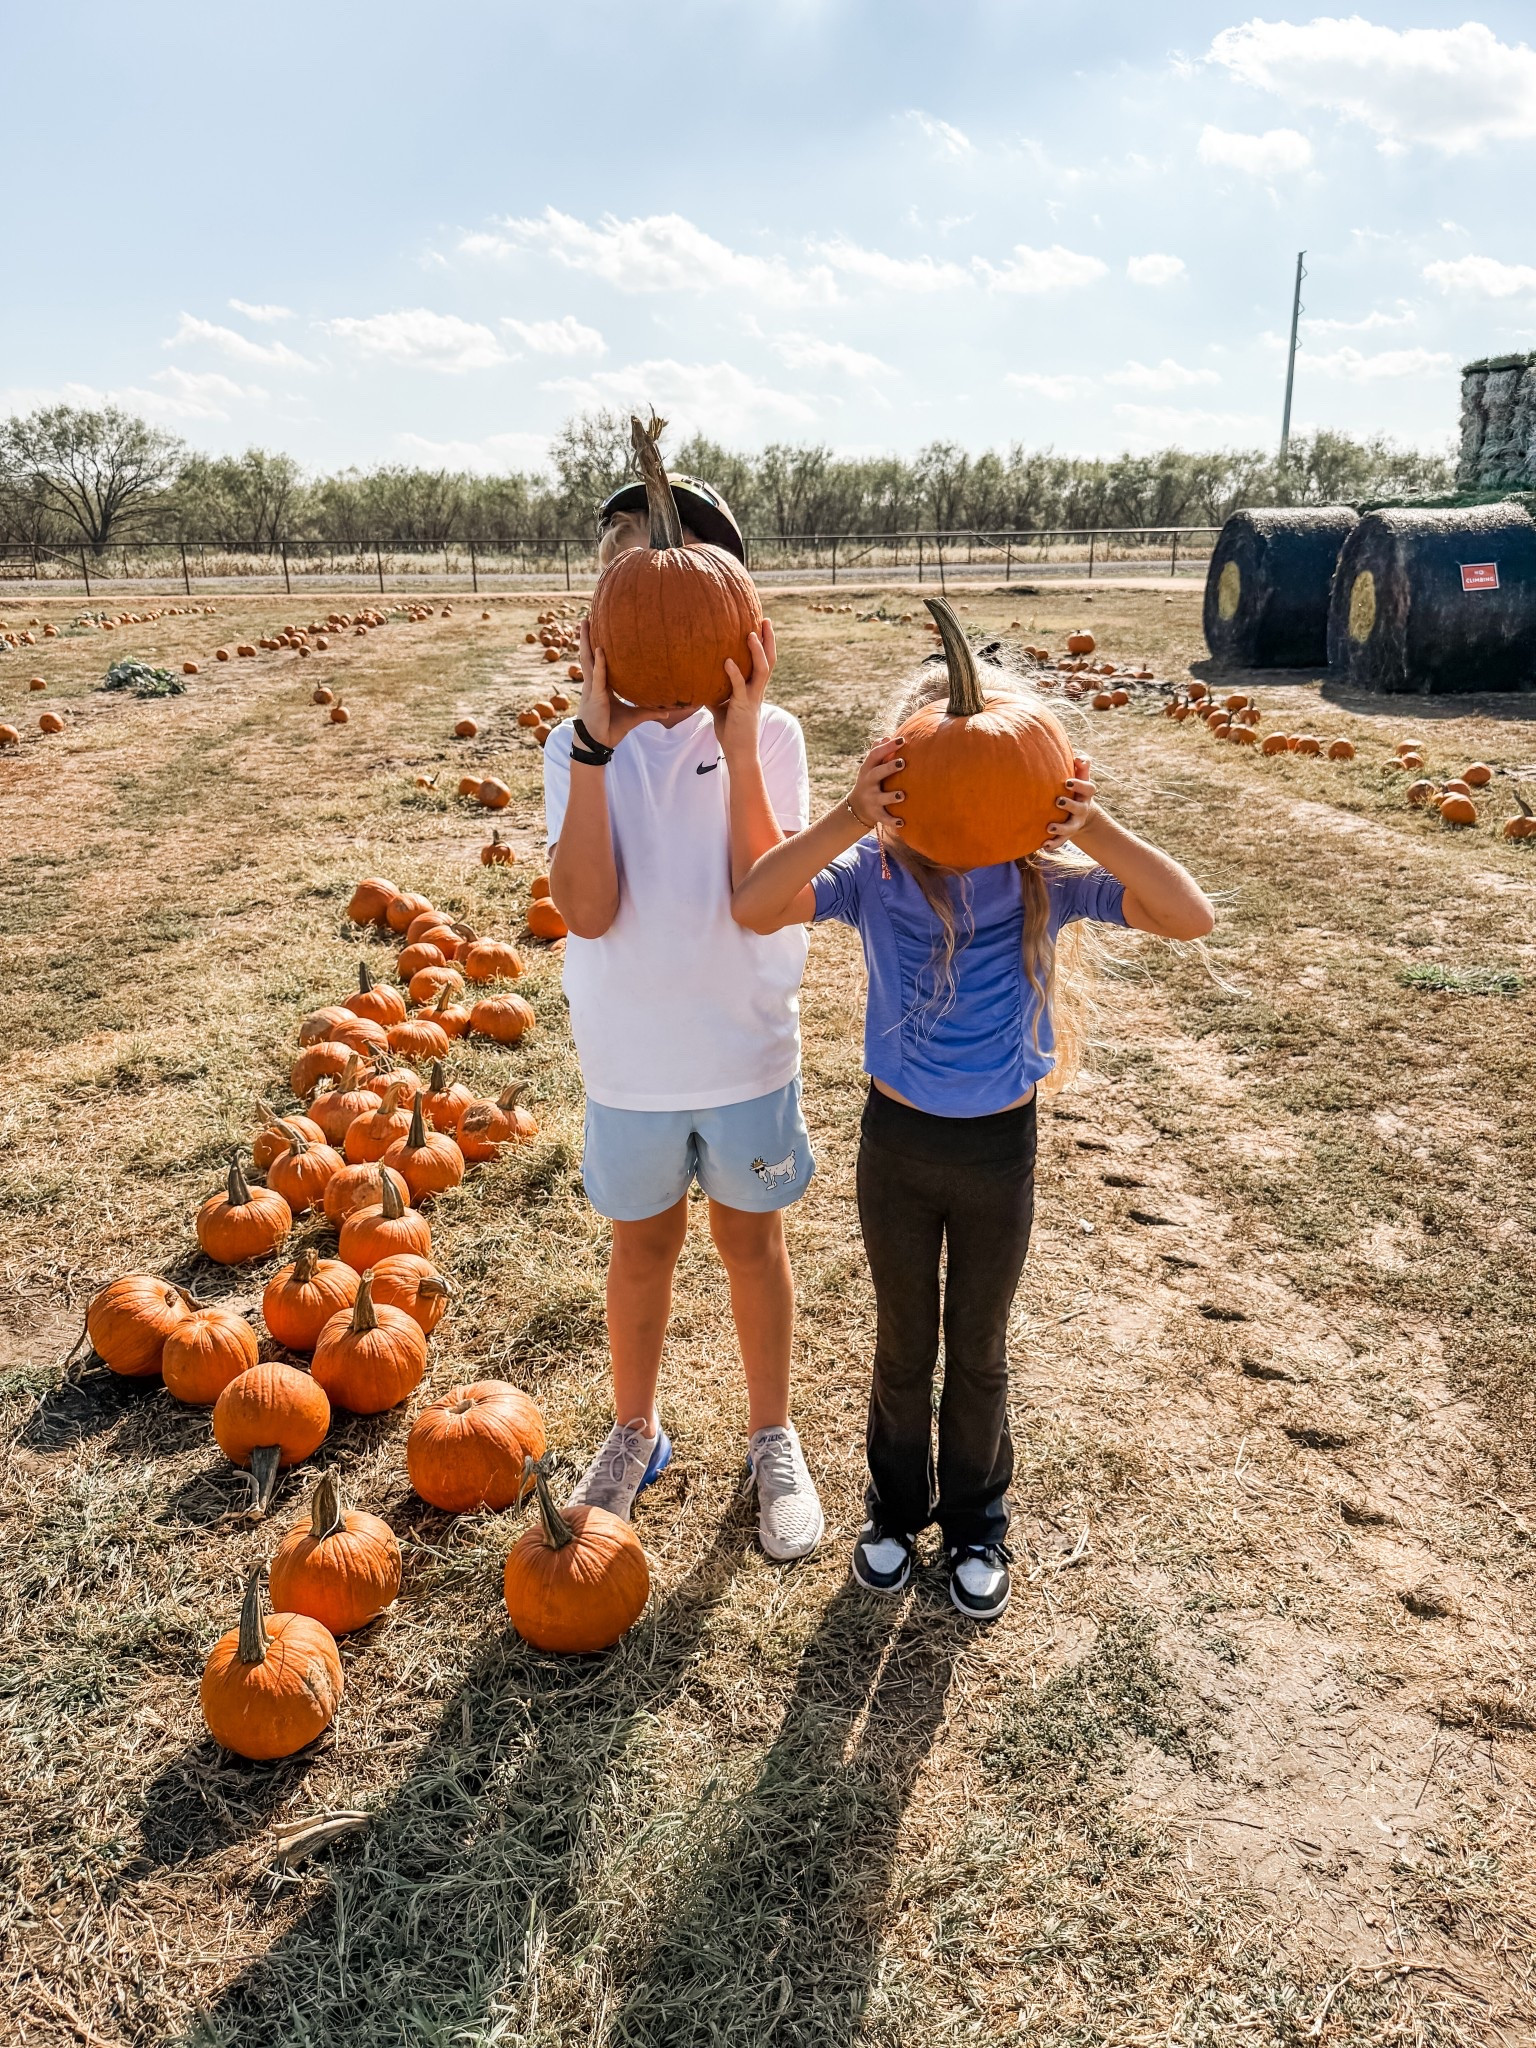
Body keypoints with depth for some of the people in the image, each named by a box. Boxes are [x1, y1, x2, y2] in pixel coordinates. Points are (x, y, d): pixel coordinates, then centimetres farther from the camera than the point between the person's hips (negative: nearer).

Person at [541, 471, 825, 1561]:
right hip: (631, 1059, 1)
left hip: (748, 1050, -1)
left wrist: (737, 748, -28)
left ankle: (774, 1439, 36)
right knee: (642, 1245, 18)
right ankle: (635, 1432, 40)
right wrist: (598, 746, -28)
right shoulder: (579, 746, -7)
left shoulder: (766, 735, -9)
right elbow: (588, 910, -21)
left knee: (752, 1240, 15)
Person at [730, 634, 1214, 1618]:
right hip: (897, 1140, 0)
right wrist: (852, 816, -42)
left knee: (979, 1352, 19)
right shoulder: (876, 869, -14)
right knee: (903, 1345, 20)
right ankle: (898, 1506, 44)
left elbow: (1192, 917, -25)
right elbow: (754, 906, -30)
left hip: (1001, 1148, 0)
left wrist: (1091, 827, -38)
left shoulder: (1047, 872, -13)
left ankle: (976, 1521, 43)